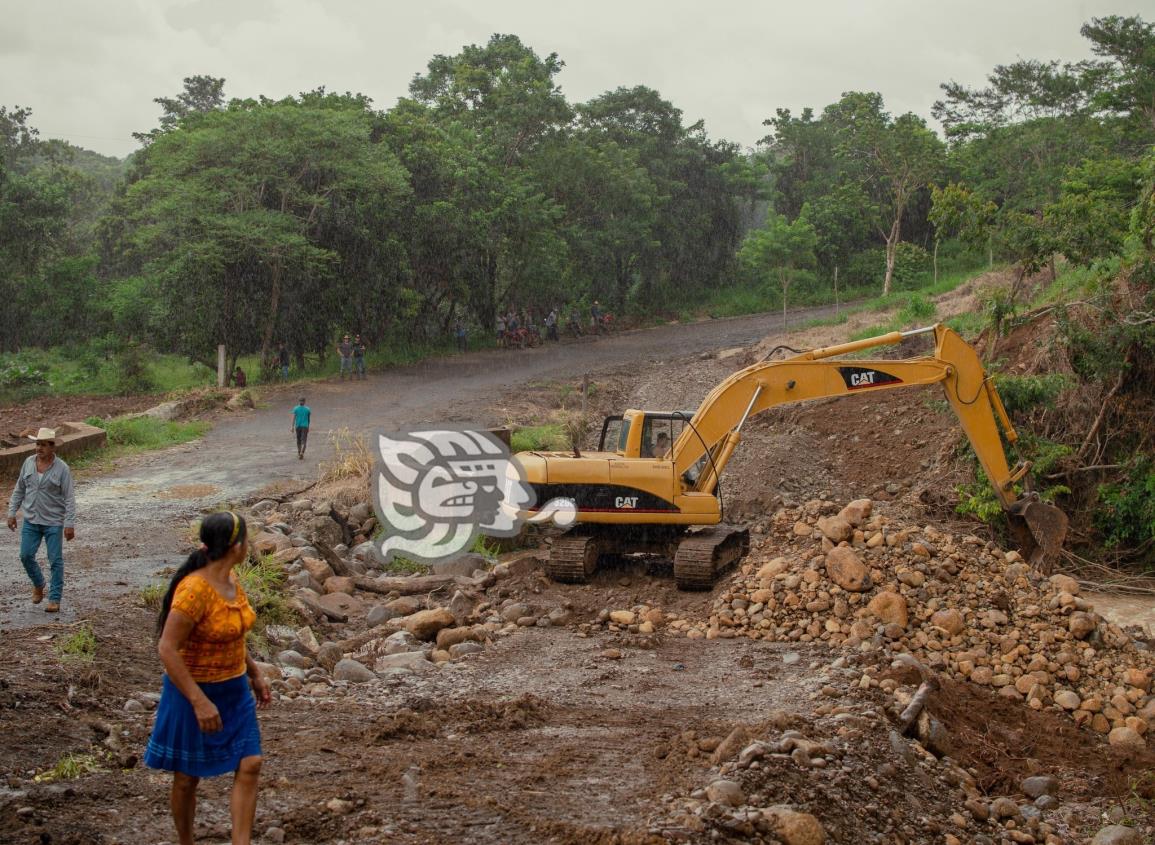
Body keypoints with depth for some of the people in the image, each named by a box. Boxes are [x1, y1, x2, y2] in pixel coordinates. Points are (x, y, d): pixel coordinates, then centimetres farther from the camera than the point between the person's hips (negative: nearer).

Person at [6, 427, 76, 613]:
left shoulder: (62, 469, -12)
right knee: (26, 556, 4)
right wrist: (11, 513, 7)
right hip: (31, 520, 4)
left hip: (53, 522, -4)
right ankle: (38, 585, 30)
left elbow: (70, 498, -12)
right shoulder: (29, 463, 1)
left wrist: (70, 524, -16)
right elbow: (19, 490, 10)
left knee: (55, 560, -1)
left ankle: (55, 599, 7)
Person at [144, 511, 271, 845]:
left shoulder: (231, 581, 0)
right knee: (188, 777, 10)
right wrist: (200, 702, -27)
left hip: (235, 691, 8)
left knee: (250, 766, 0)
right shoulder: (194, 590, -27)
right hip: (196, 692, -8)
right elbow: (167, 649, -26)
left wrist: (254, 673, 16)